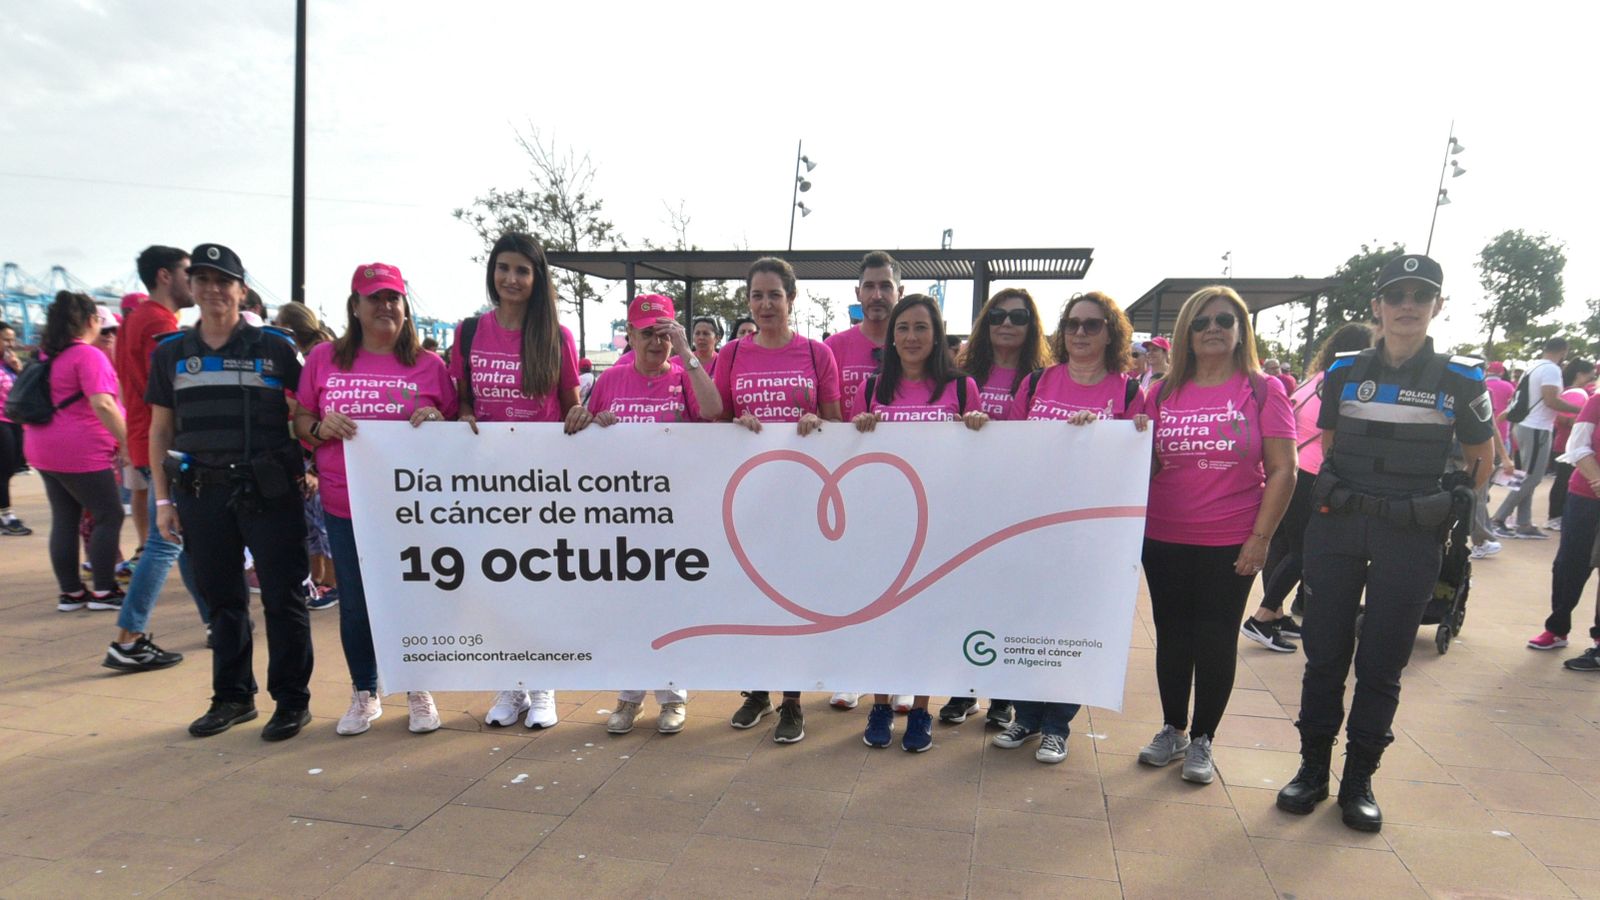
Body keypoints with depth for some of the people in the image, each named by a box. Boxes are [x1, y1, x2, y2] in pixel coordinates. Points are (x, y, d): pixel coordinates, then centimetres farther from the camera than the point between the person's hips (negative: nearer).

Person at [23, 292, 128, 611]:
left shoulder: (47, 354, 12)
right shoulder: (89, 356, -15)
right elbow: (102, 405, -24)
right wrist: (128, 441, -21)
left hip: (45, 450, 9)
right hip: (81, 453, -9)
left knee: (64, 520, 11)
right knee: (109, 516, 0)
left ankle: (70, 592, 15)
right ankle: (103, 592, 1)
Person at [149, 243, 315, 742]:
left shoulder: (276, 347, 0)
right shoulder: (170, 352, 9)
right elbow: (160, 429, 12)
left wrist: (310, 471, -11)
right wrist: (163, 498, 8)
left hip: (268, 491, -3)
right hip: (201, 493, 4)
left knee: (282, 597, 1)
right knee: (222, 598, 13)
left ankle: (292, 700, 13)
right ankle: (232, 696, 26)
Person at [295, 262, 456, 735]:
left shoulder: (429, 364, 2)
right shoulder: (323, 358, 5)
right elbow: (300, 421, 10)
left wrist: (437, 421, -15)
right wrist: (320, 427, -11)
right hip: (345, 505, 2)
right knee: (354, 604, 11)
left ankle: (418, 691, 28)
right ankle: (364, 694, 32)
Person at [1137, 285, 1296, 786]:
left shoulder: (1262, 391, -2)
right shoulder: (1164, 393, 5)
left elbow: (1283, 470, -5)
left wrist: (1261, 536, -9)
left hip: (1231, 544, -2)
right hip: (1164, 540, 3)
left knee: (1216, 640, 7)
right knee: (1172, 636, 11)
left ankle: (1202, 740, 23)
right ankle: (1172, 730, 29)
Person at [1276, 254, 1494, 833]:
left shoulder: (1461, 381, -1)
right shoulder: (1344, 373, 3)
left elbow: (1480, 461, 10)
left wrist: (1443, 510, 5)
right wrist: (1339, 498, 11)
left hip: (1411, 540, -1)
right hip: (1337, 530, 1)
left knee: (1382, 665, 6)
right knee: (1325, 653, 6)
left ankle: (1359, 780, 19)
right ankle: (1313, 769, 18)